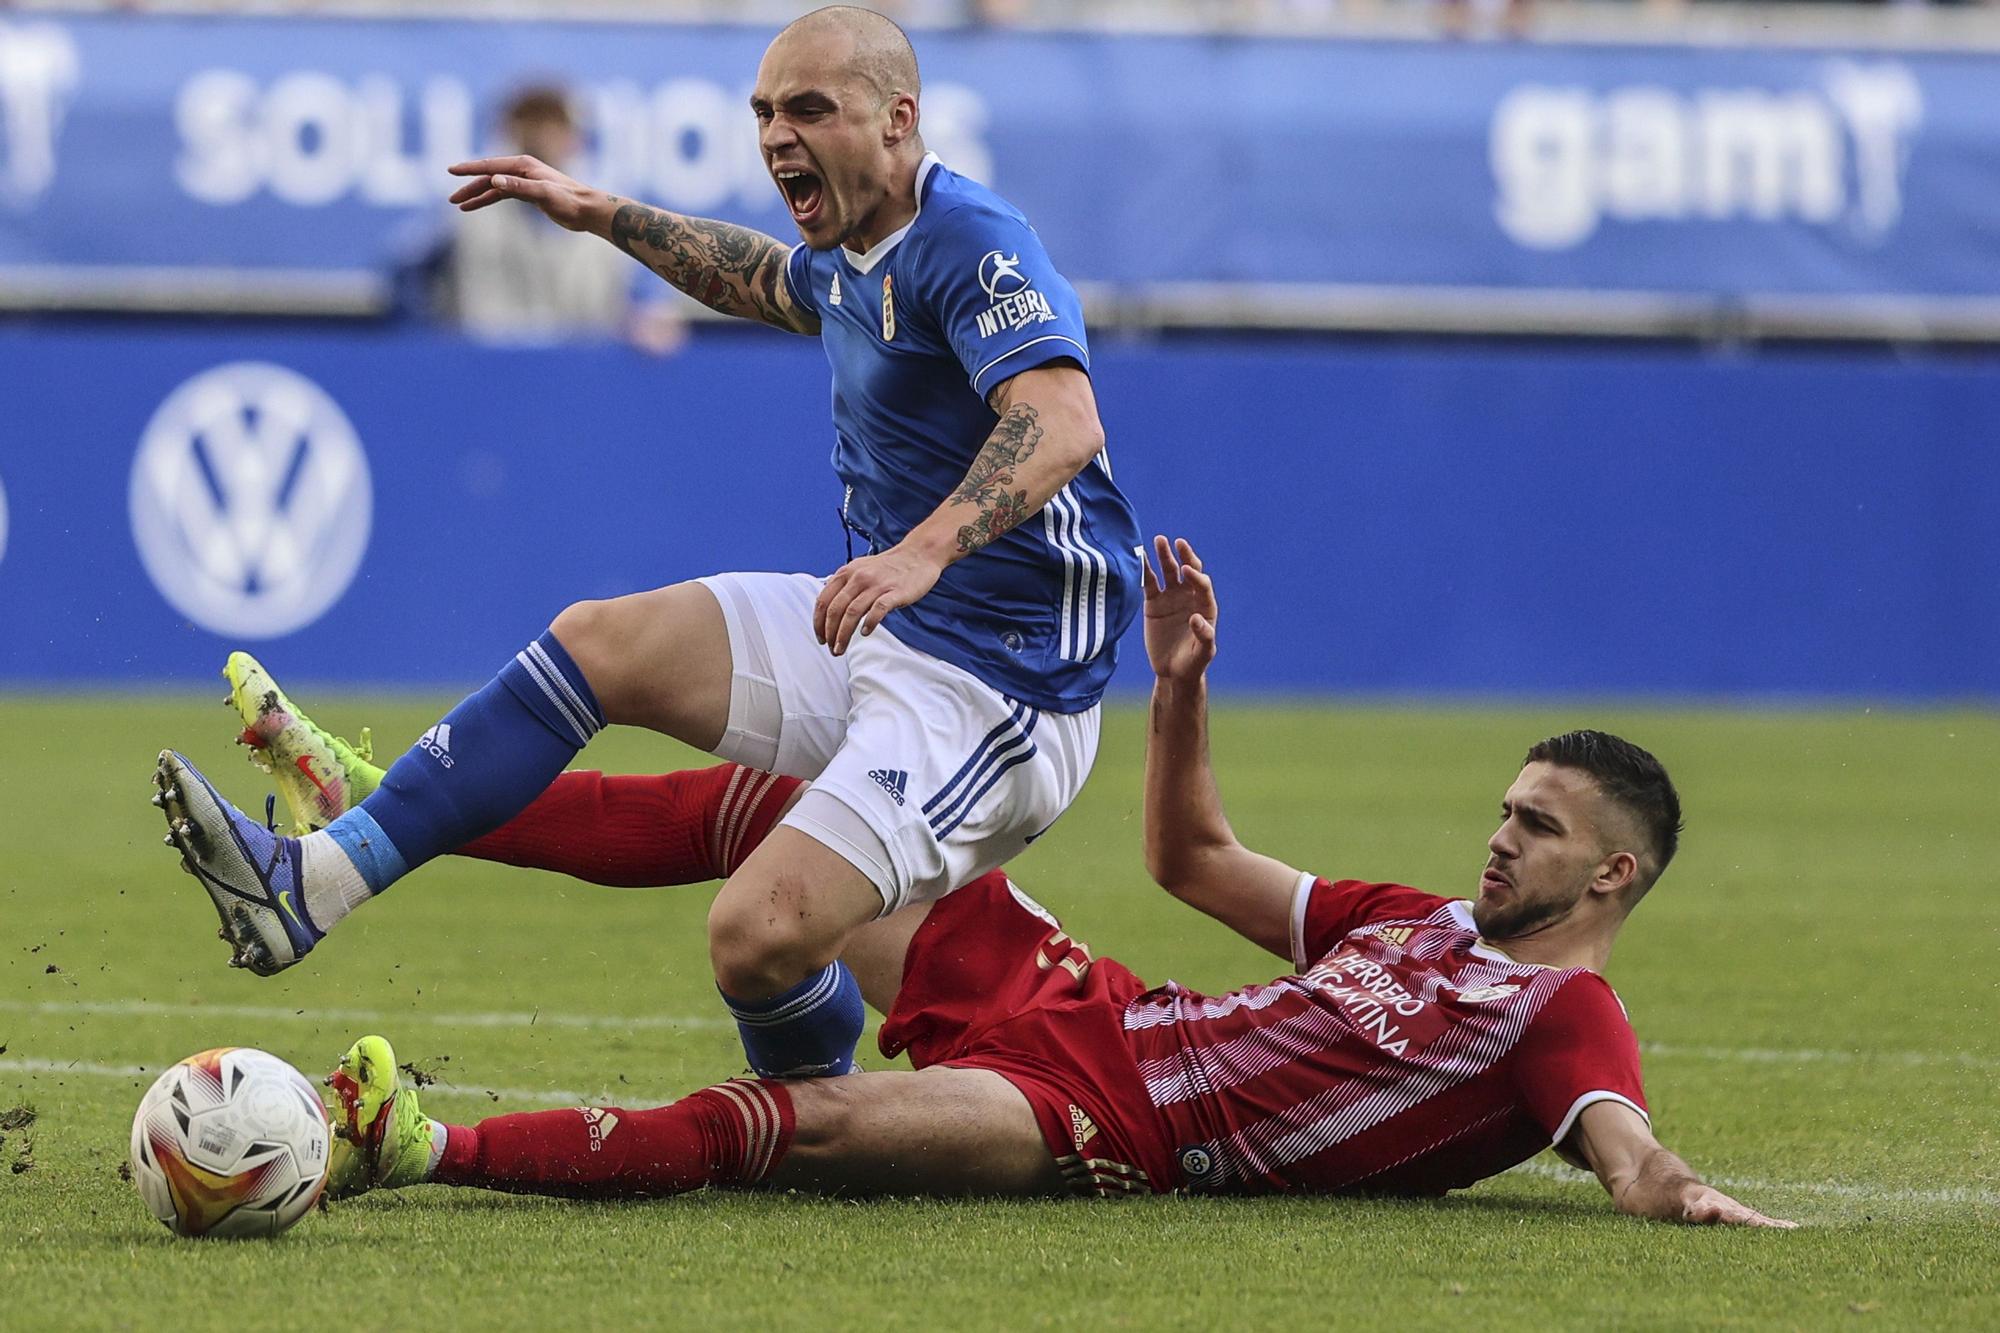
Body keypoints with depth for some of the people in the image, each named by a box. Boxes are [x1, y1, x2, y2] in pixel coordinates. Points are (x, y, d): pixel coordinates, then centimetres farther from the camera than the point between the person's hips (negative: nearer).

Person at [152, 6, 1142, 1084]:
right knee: (596, 643, 8)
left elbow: (1063, 419, -37)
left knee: (759, 933, -26)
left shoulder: (969, 244, -19)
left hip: (993, 691, -10)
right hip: (884, 631, 10)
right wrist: (604, 216, 37)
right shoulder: (852, 253, 11)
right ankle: (309, 885, 7)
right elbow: (765, 281, 38)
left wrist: (925, 550, -49)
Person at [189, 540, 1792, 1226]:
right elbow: (1196, 858, 31)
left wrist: (1671, 1191, -48)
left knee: (804, 1123, -32)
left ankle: (424, 1148, -38)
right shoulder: (1429, 927, 22)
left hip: (1112, 1127, -9)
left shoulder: (1567, 1018, -3)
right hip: (1084, 1006, 9)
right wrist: (1184, 690, 18)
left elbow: (1621, 1138, -25)